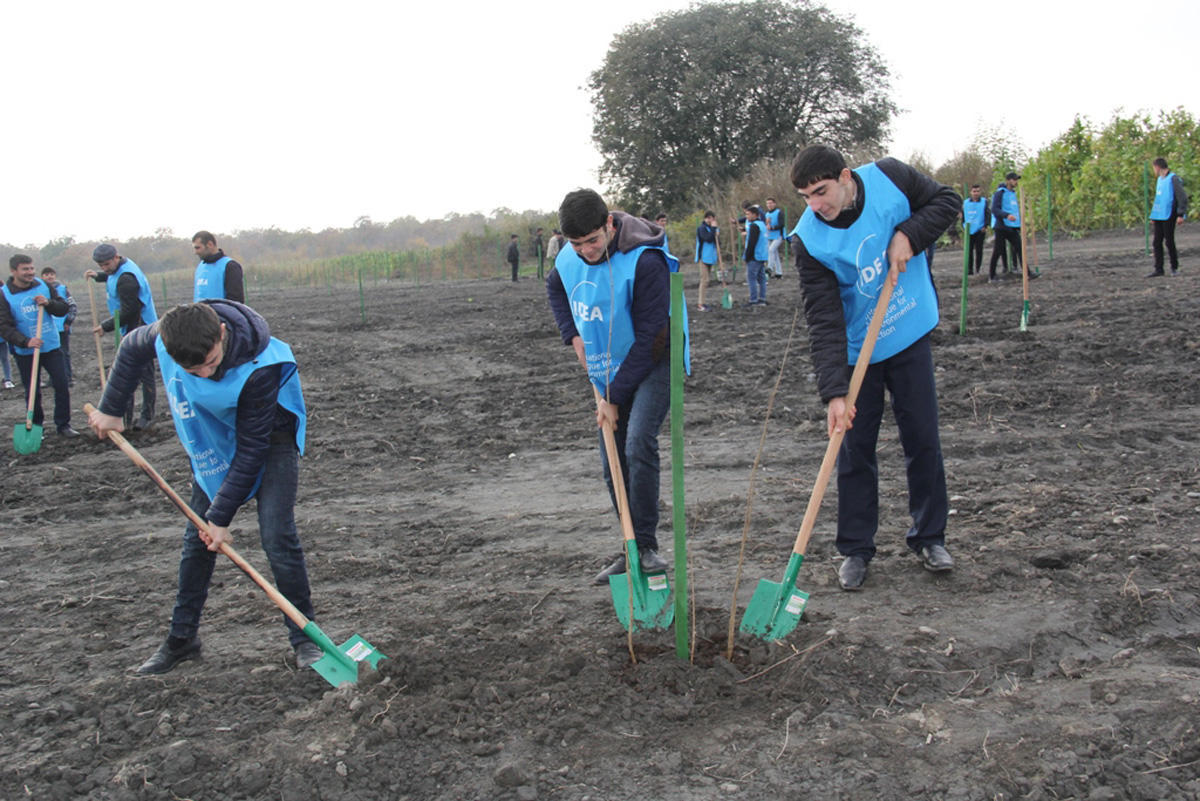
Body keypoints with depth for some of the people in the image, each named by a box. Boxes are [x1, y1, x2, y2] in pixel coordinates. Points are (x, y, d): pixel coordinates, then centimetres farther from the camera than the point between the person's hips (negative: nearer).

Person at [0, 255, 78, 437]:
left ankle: (63, 425, 12)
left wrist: (49, 303, -17)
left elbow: (64, 309, 4)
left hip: (52, 347, 2)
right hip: (25, 352, -2)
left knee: (62, 385, 1)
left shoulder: (43, 286, 0)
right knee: (32, 392, 6)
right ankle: (36, 427, 20)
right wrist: (26, 341, -28)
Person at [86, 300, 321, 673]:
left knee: (277, 537, -14)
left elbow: (252, 448, -30)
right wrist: (110, 410, 8)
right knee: (197, 538, 7)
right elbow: (132, 348, 2)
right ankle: (181, 638, 20)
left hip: (270, 438, -5)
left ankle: (303, 637, 0)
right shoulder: (166, 335, -24)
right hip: (215, 441, 5)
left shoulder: (259, 367, -38)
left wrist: (222, 516, -25)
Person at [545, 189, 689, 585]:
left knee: (638, 444, -25)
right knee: (613, 465, 7)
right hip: (608, 371, 7)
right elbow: (555, 288, 21)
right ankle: (631, 550, 20)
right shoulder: (567, 259, -5)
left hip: (653, 364, -7)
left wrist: (615, 396, -20)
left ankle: (647, 544, -13)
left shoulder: (645, 261, -26)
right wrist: (573, 334, 4)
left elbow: (650, 337, -24)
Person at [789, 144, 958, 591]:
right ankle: (855, 549, 17)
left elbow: (946, 201, 1)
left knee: (923, 439, 7)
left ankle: (929, 538, 24)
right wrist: (834, 391, -30)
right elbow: (824, 320, -23)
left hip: (910, 336, 2)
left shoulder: (889, 178, -15)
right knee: (855, 449, 3)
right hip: (855, 350, -1)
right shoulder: (809, 239, -20)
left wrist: (910, 235, -19)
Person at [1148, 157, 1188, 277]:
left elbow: (1182, 197, -12)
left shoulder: (1173, 179, -10)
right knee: (1157, 242, 4)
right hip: (1159, 217, 8)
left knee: (1169, 241, -3)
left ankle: (1174, 268, 10)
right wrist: (1153, 216, 20)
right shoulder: (1160, 180, 16)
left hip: (1169, 216, -8)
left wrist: (1181, 214, -17)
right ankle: (1158, 269, 6)